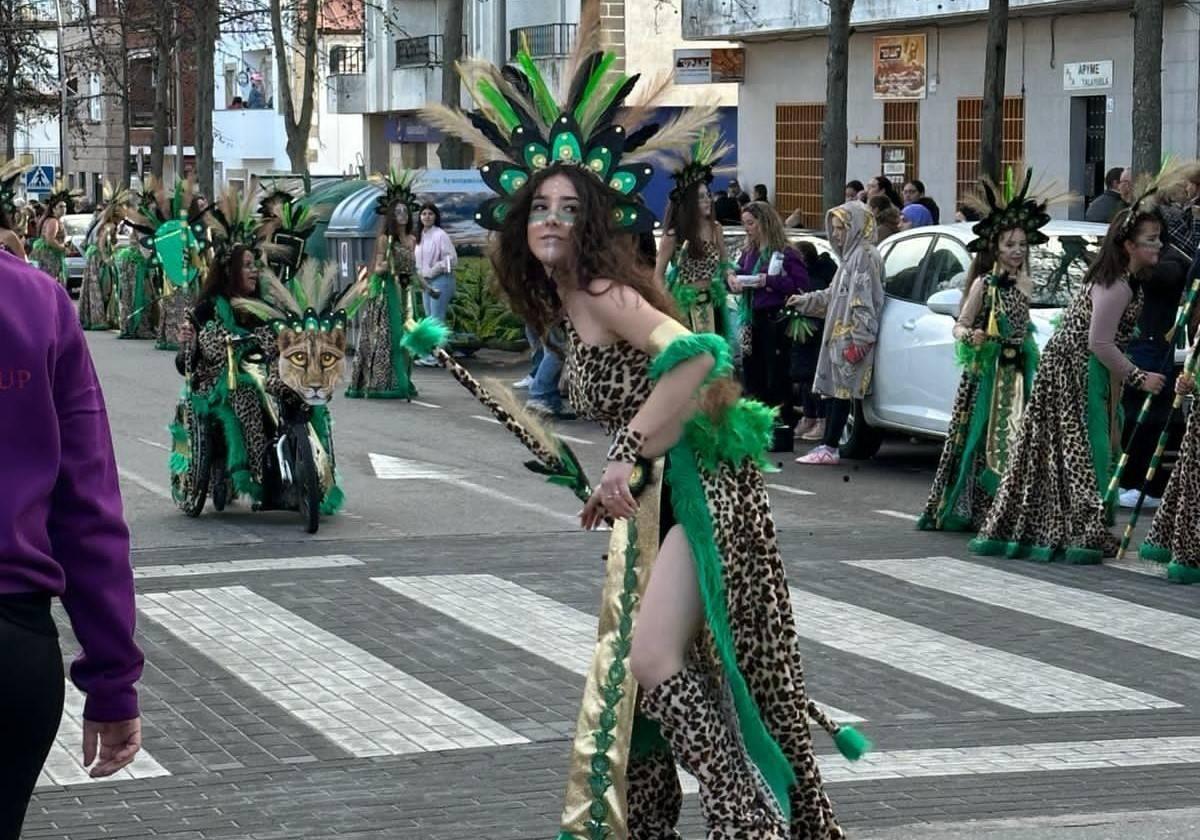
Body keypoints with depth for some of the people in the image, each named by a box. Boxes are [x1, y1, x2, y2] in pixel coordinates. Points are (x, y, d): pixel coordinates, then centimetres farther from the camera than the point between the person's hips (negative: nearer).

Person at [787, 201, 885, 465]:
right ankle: (828, 445, 9)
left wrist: (859, 338, -22)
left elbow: (864, 300, -18)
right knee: (833, 388, 8)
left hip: (850, 337, -10)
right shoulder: (850, 255, 19)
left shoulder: (864, 256, -11)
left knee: (841, 390, -9)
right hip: (838, 335, 10)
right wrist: (805, 301, 27)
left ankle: (829, 447, -10)